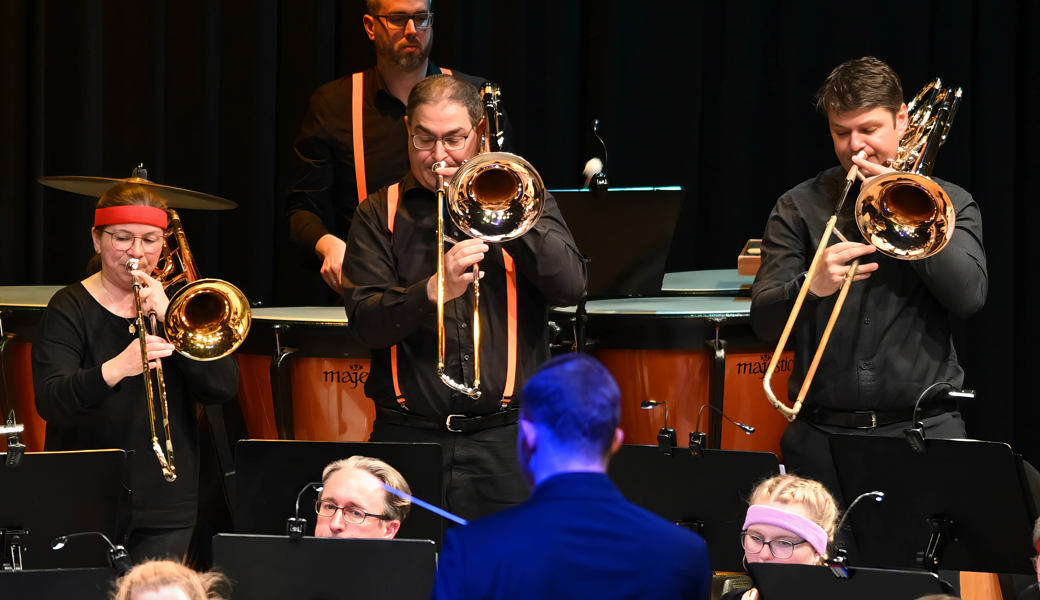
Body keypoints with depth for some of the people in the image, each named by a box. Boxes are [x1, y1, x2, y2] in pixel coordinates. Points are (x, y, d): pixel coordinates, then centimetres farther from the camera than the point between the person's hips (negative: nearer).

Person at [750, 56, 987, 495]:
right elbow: (764, 321, 1)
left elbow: (969, 295, -6)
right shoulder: (800, 207, 10)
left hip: (921, 428, -1)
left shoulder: (948, 204, 11)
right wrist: (811, 286, -20)